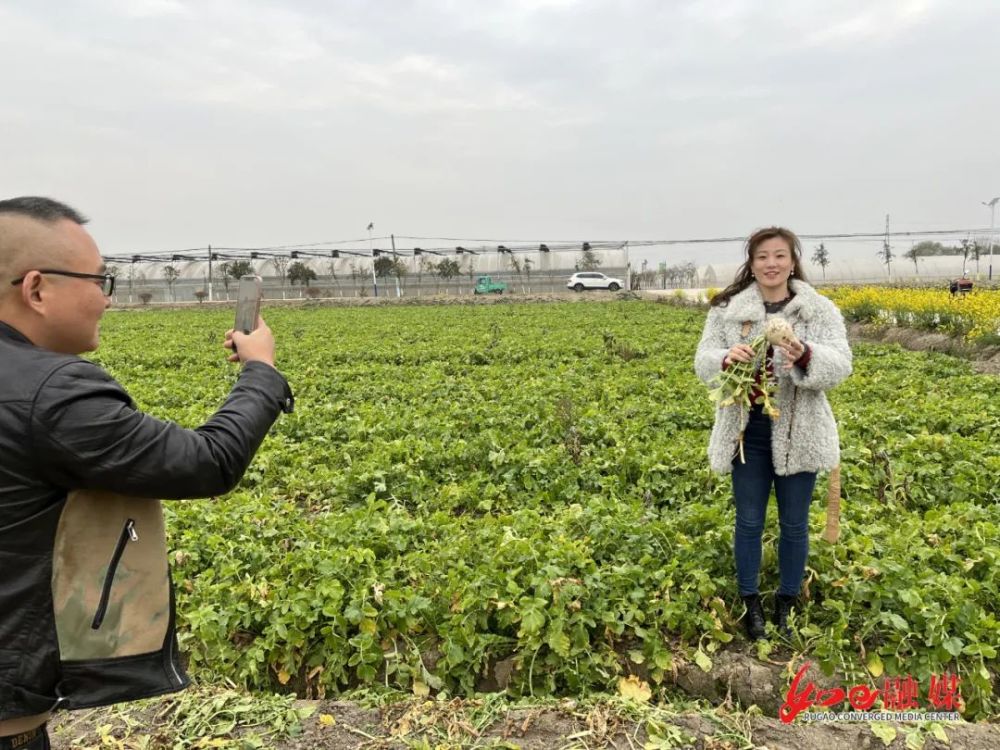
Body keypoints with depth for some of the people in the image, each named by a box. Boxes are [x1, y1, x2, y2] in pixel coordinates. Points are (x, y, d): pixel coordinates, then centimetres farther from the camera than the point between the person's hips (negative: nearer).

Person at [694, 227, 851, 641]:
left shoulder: (820, 310, -2)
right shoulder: (727, 309, -1)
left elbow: (840, 365, -11)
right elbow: (703, 363, -3)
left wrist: (806, 356, -32)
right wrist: (725, 358, -26)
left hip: (798, 434, 0)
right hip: (747, 432, 0)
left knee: (794, 523, 12)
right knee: (749, 521, 11)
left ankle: (787, 604, 32)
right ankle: (750, 603, 28)